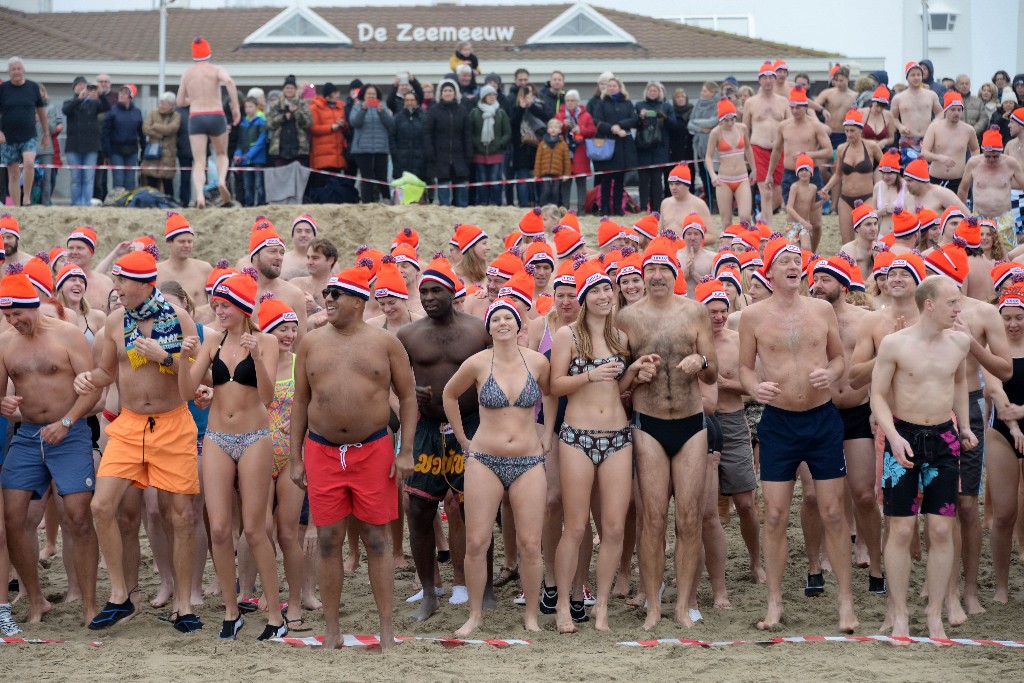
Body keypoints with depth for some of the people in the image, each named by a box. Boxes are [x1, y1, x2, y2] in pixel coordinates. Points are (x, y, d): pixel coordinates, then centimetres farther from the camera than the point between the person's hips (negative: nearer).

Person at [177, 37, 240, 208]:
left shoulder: (187, 74, 12)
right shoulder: (216, 70, 3)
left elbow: (180, 102, 17)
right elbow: (229, 81, -19)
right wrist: (236, 107, -15)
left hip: (196, 117, 1)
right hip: (216, 116, -1)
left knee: (199, 162, -1)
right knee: (221, 154, 21)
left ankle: (199, 195, -25)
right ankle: (222, 180, -8)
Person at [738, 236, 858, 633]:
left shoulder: (822, 309, 3)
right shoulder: (753, 316, -1)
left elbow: (839, 357, 11)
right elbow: (745, 366, 6)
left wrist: (831, 374, -11)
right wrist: (754, 388, -15)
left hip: (823, 420, 1)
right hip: (778, 422, -1)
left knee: (833, 513, 1)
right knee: (775, 516, -1)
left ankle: (846, 601, 8)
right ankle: (774, 603, 10)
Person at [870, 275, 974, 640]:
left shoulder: (959, 342, 3)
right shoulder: (894, 344, -9)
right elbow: (878, 395, -5)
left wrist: (964, 425, 14)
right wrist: (894, 437, -18)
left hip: (944, 439, 3)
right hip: (904, 437, -3)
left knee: (941, 530, 0)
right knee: (901, 529, -2)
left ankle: (935, 616, 9)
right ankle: (900, 616, 7)